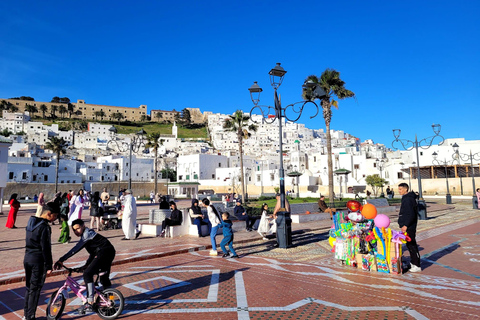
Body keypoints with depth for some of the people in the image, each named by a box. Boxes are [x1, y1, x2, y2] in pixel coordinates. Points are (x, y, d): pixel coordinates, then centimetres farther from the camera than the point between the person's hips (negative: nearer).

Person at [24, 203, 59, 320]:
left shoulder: (31, 222, 7)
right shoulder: (44, 227, -20)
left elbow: (29, 241, 16)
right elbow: (46, 248, -19)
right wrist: (49, 266, -14)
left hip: (27, 258, 9)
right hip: (38, 261, -9)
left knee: (29, 287, 19)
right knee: (35, 289, 2)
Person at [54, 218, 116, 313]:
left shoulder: (87, 234, -7)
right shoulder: (89, 234, 22)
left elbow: (75, 249, -17)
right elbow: (93, 252, 28)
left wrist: (61, 260, -19)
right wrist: (87, 265, 23)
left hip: (104, 252, -11)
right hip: (109, 252, 11)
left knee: (87, 274, -10)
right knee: (104, 277, 20)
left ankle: (89, 303, -8)